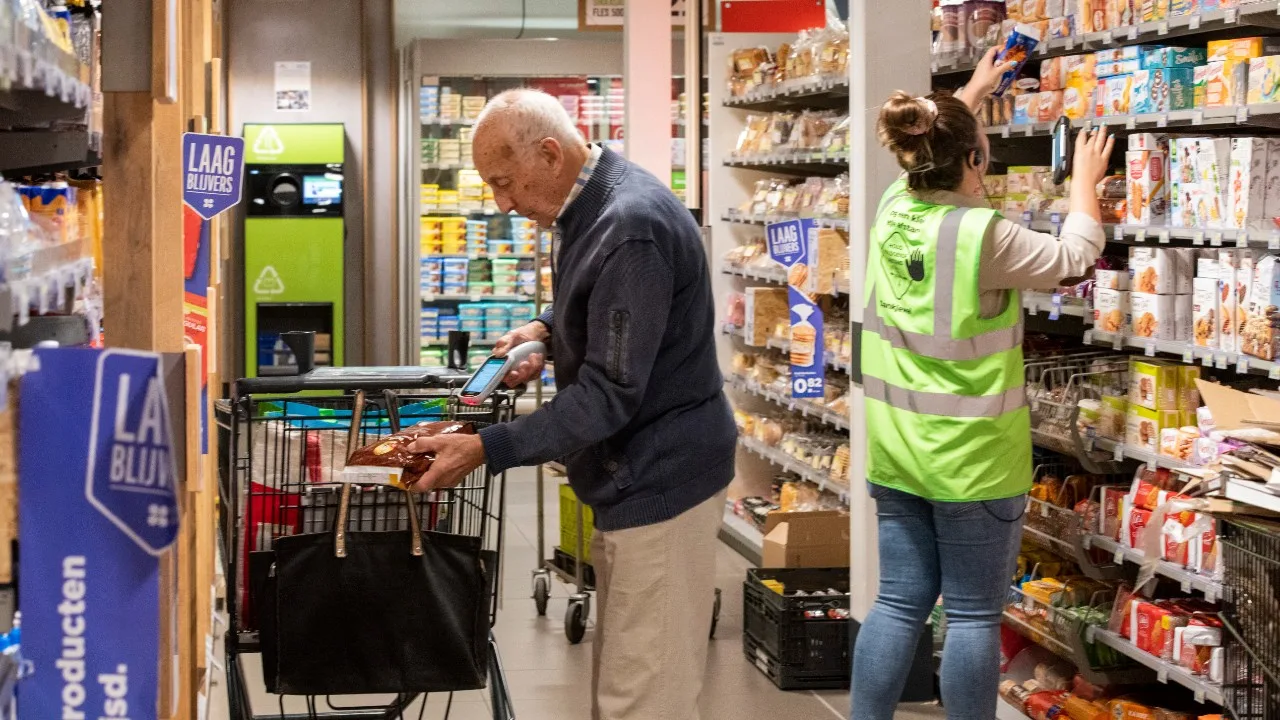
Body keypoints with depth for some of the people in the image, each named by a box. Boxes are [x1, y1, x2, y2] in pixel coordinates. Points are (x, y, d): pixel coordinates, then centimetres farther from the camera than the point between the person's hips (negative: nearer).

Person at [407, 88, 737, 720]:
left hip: (660, 479, -11)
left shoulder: (632, 230, -24)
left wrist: (487, 449, -23)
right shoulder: (589, 207, 9)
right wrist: (549, 330, 7)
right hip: (631, 477, 11)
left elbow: (608, 397, -24)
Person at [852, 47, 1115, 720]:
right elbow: (1074, 255, -2)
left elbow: (934, 155, 23)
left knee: (899, 603, 11)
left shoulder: (893, 209, 0)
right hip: (972, 456, -7)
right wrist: (1086, 179, 14)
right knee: (973, 614, 2)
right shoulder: (985, 236, -19)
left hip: (895, 451, 7)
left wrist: (970, 93, 36)